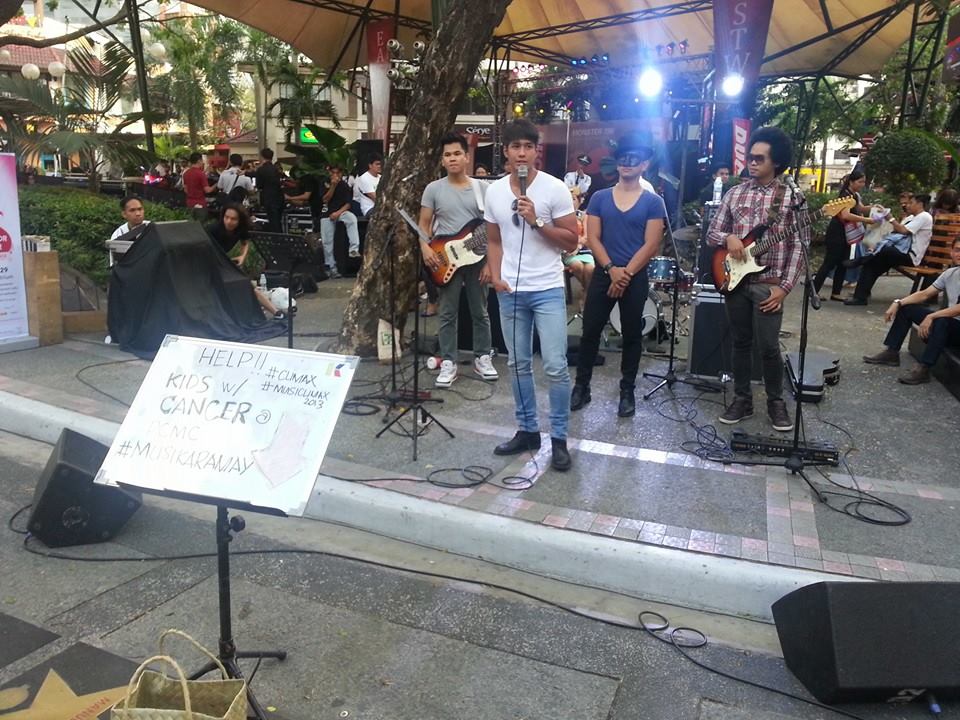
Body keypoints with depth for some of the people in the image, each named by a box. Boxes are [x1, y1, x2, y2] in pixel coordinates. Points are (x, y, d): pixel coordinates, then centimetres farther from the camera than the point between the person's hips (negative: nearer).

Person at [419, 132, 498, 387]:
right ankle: (448, 363, 12)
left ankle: (482, 358, 24)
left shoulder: (482, 188, 4)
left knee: (480, 312, 10)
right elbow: (424, 225, 3)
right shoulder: (433, 189, 2)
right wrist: (425, 249, -16)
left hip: (478, 259, 1)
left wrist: (490, 261, -4)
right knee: (448, 314, 3)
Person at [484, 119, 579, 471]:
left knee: (556, 367, -6)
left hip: (547, 290, -4)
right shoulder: (494, 191, 5)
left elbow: (571, 241, -7)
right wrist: (495, 275, 0)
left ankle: (559, 438, 7)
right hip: (510, 291, 4)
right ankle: (527, 430, 24)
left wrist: (536, 221, -18)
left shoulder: (555, 188, -8)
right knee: (518, 364, 11)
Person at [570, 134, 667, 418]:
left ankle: (627, 391, 18)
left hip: (636, 278, -1)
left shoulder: (653, 202, 0)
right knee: (590, 331, 3)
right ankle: (581, 386, 14)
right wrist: (612, 270, -12)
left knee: (632, 335, 7)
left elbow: (651, 245, -6)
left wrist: (626, 273, -13)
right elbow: (593, 238, 0)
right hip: (603, 274, 2)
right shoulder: (600, 198, 6)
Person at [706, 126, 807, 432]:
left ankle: (776, 402, 16)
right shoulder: (734, 193, 8)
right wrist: (728, 238, -13)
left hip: (769, 284, -3)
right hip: (734, 280, 3)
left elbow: (799, 246, -3)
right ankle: (742, 399, 22)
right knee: (740, 342, 10)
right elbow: (712, 233, 11)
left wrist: (784, 287, -10)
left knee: (769, 346, -3)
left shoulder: (791, 196, -1)